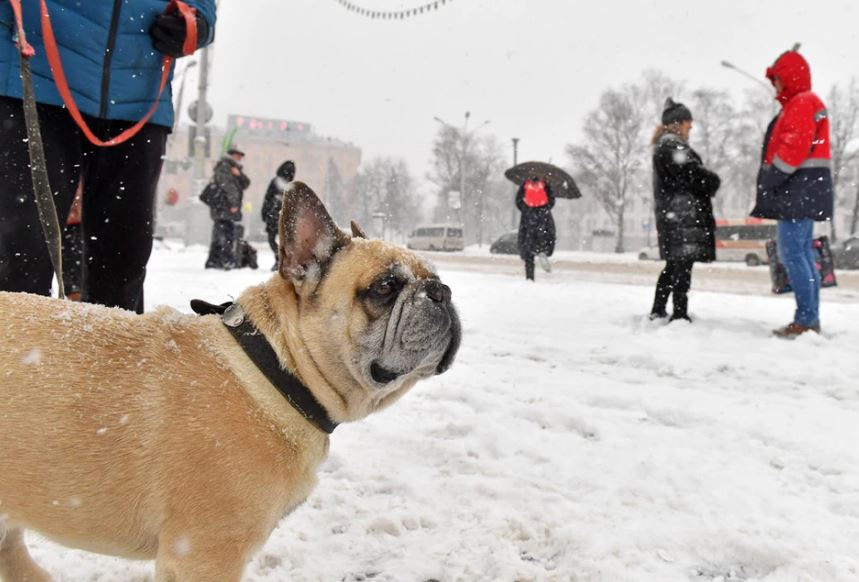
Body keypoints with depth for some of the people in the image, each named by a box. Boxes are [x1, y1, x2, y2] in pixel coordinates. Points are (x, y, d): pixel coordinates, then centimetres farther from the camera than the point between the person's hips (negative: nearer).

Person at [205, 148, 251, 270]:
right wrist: (234, 203, -19)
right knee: (227, 235, -15)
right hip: (223, 207, -10)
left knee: (218, 236, 11)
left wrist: (239, 175, -6)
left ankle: (213, 261, 15)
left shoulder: (234, 169, 23)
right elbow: (228, 186, -15)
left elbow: (246, 183, 12)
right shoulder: (224, 167, -5)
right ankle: (228, 261, -19)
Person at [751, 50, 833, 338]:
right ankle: (810, 319, 12)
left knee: (791, 253, -13)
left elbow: (795, 147, -21)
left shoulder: (802, 103, -9)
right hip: (800, 191, 11)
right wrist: (770, 182, 15)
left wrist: (771, 179, -20)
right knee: (802, 254, 9)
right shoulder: (797, 104, 23)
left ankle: (806, 320, -13)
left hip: (799, 190, -11)